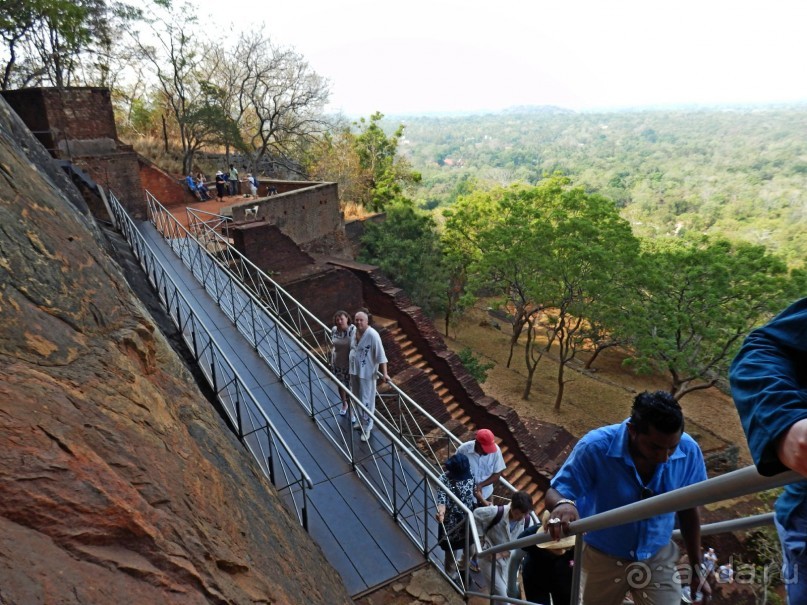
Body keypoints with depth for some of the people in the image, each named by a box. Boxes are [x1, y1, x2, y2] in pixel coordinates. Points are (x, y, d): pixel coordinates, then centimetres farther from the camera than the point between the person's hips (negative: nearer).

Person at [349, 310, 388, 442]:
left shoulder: (372, 335, -22)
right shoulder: (354, 332, 1)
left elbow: (381, 355, -22)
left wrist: (384, 374, -25)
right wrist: (351, 368, 22)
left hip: (366, 373, -7)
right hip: (354, 371, 7)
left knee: (366, 400, 3)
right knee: (357, 398, 20)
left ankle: (367, 427, 17)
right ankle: (360, 421, 39)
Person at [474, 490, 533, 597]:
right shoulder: (496, 513, -31)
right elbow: (476, 514, -14)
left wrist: (501, 554, -18)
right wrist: (480, 537, -11)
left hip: (506, 560, 5)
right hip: (488, 558, -5)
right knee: (501, 593, -8)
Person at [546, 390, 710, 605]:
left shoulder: (689, 451, -19)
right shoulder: (596, 446, -29)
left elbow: (688, 510, -3)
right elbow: (555, 493, -24)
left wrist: (696, 567, 5)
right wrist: (563, 504, -49)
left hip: (658, 559, 2)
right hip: (602, 557, -1)